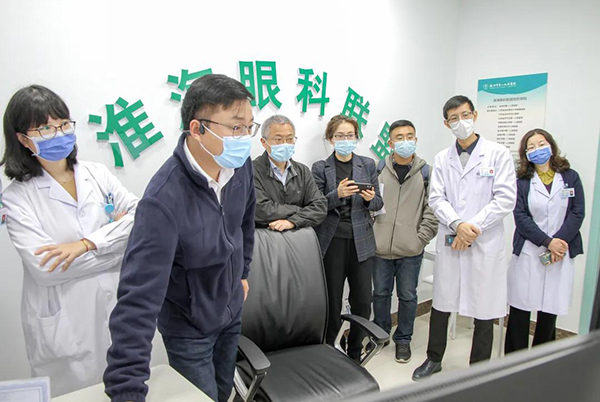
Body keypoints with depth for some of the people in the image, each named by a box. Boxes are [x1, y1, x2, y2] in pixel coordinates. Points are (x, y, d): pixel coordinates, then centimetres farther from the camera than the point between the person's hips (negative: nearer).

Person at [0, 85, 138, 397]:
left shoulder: (98, 175, 2)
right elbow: (45, 267, -18)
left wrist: (88, 243, -22)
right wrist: (117, 237, -13)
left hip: (117, 313, 3)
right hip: (64, 328, -3)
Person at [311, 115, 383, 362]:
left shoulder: (368, 165, 8)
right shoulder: (320, 168, 1)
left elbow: (378, 203, 10)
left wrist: (370, 199, -12)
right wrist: (337, 194, -19)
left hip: (361, 240, 2)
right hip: (332, 241, -2)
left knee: (362, 302, 5)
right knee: (332, 302, 4)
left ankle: (355, 353, 25)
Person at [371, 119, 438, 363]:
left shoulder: (426, 172, -1)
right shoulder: (379, 170, 1)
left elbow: (432, 210, -3)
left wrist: (421, 239, -8)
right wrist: (371, 234, -2)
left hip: (410, 251, -1)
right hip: (380, 247, 1)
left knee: (407, 296, 11)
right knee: (380, 293, 15)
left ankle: (403, 339, 31)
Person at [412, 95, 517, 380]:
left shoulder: (498, 154, -1)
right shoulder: (442, 159, 9)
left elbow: (506, 198, -8)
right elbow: (436, 199, 2)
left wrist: (473, 228, -14)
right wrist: (457, 224, -15)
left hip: (486, 244, -2)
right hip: (449, 243, 3)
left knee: (484, 310, 7)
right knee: (441, 304, 12)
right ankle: (434, 359, 31)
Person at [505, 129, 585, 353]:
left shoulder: (570, 177, 8)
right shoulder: (522, 182, 5)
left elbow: (577, 214, 1)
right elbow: (521, 218, -3)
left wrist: (559, 242, -12)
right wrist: (547, 242, -14)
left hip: (560, 255, 1)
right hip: (528, 254, -1)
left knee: (550, 312, 6)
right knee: (520, 310, 2)